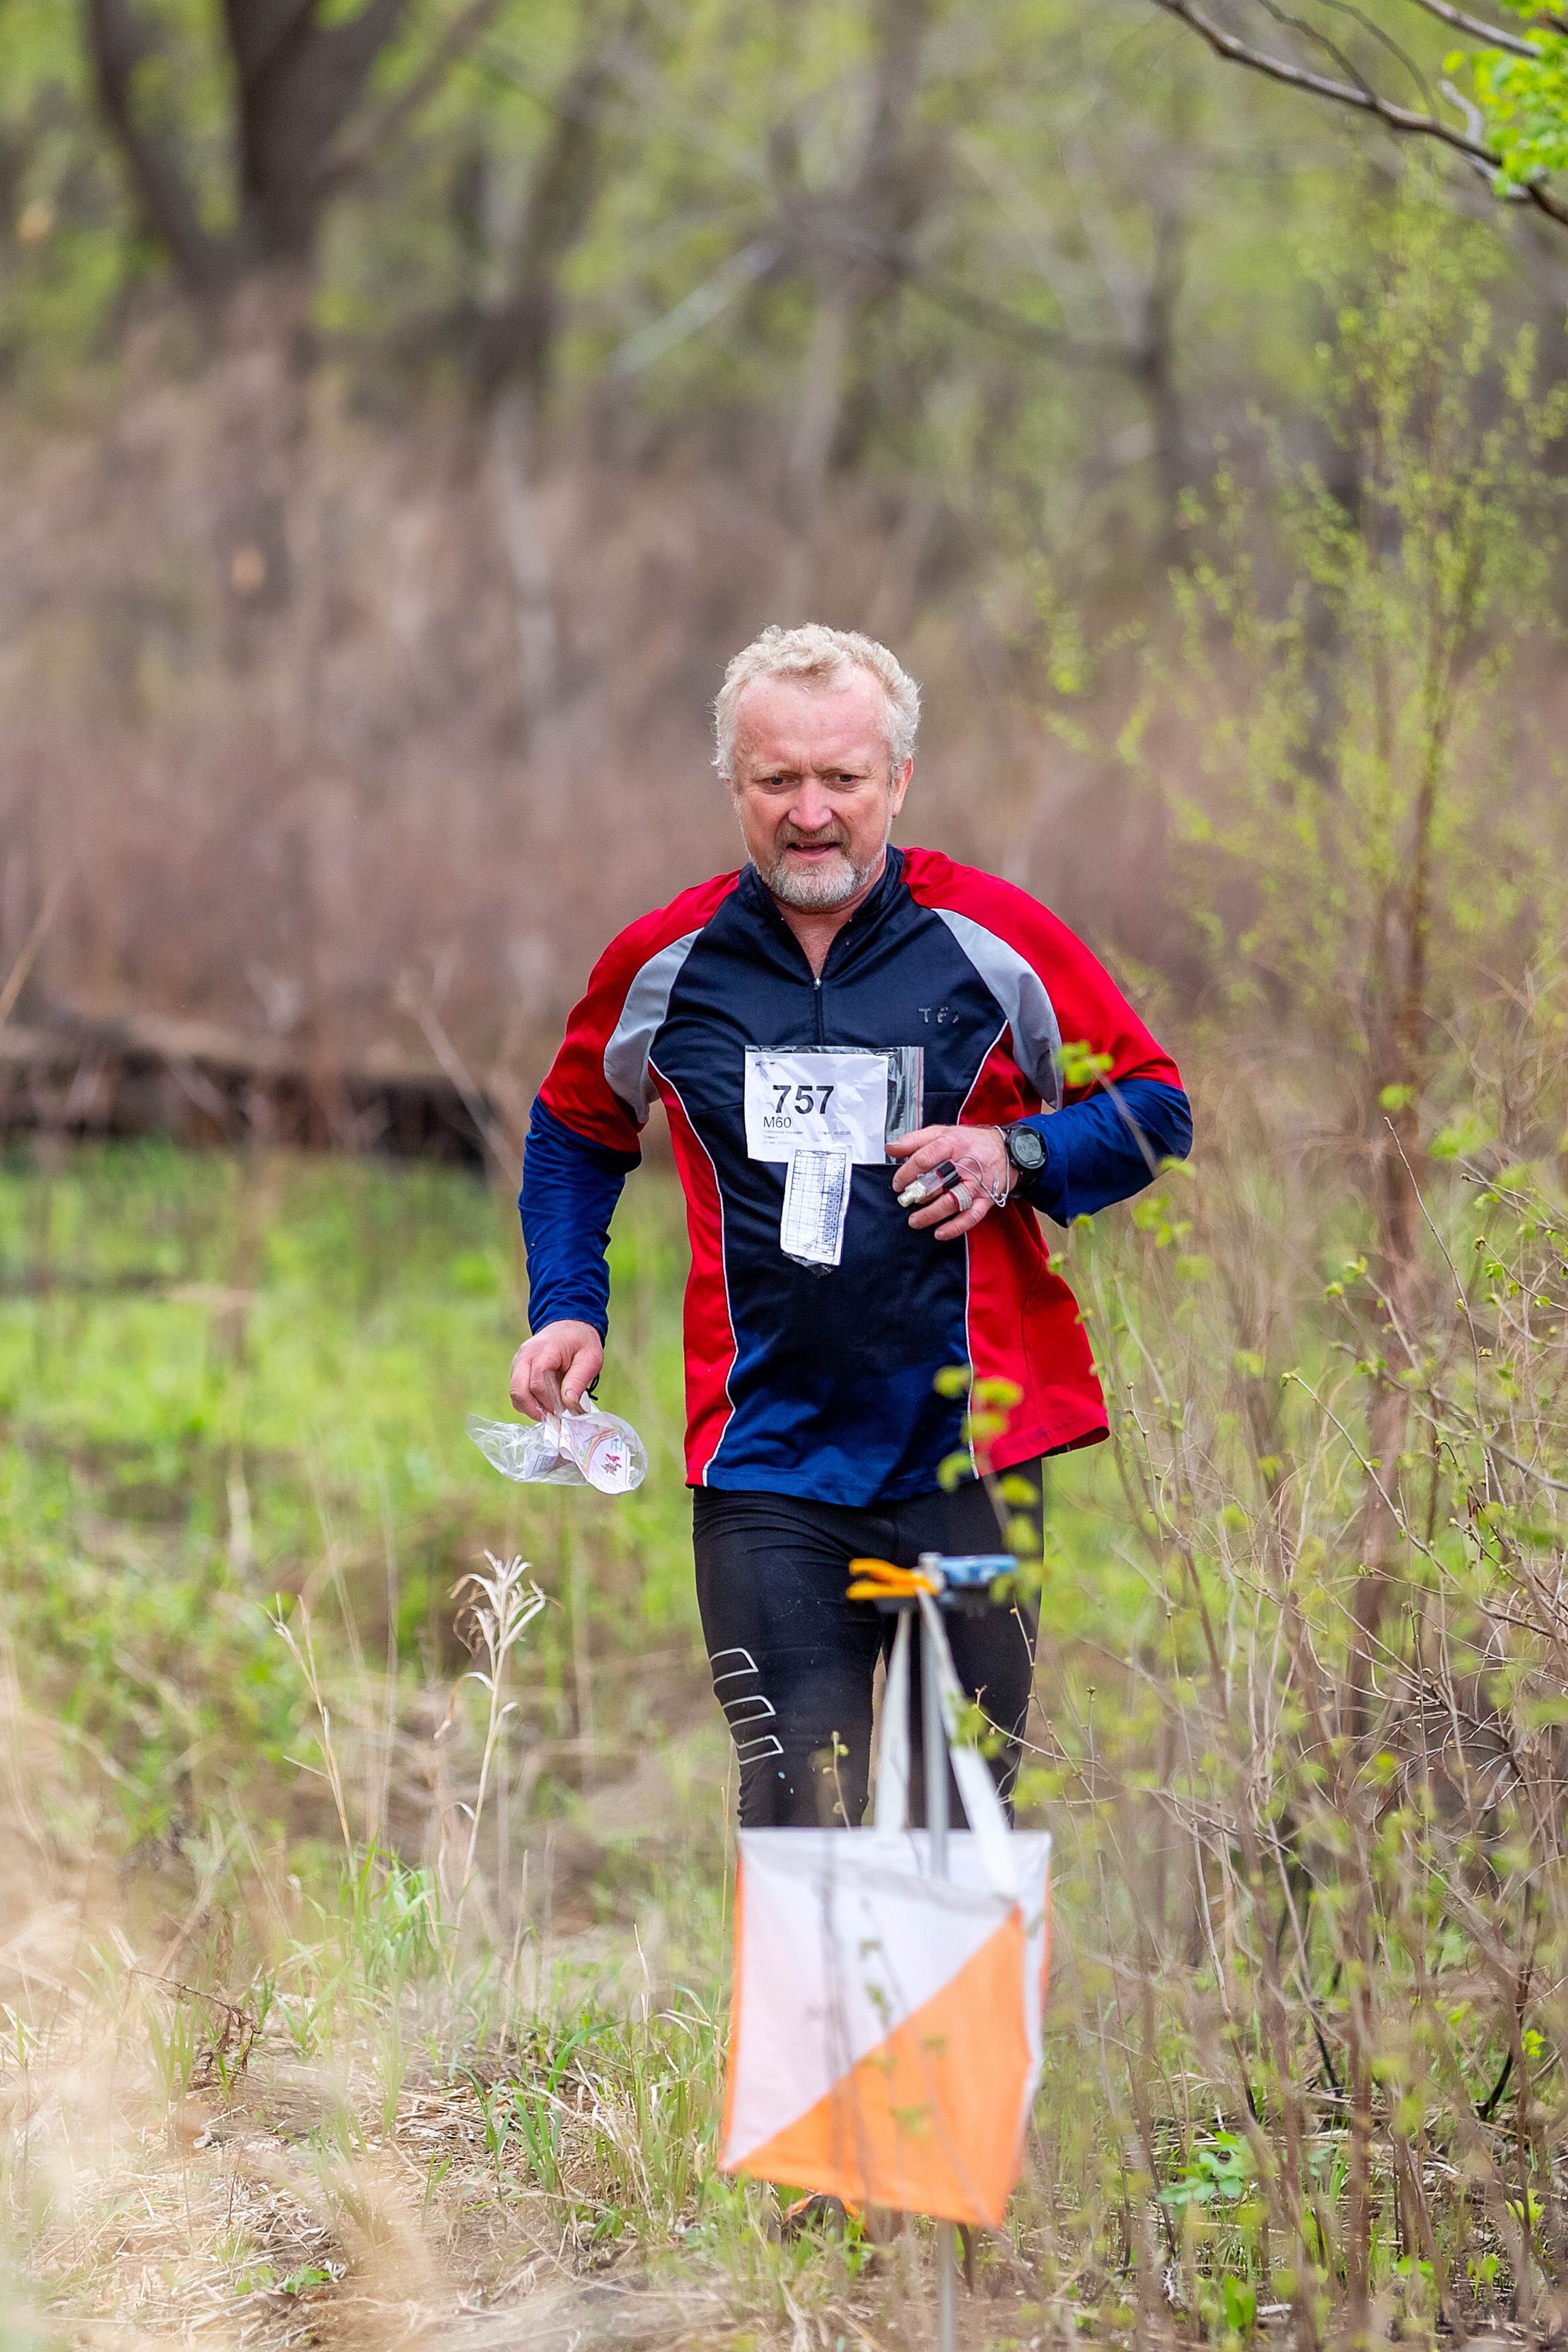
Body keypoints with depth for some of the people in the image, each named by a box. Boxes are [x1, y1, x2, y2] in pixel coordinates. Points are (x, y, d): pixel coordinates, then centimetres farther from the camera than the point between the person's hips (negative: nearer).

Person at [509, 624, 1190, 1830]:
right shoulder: (665, 963, 6)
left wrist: (1018, 1156, -9)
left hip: (971, 1456, 0)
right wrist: (568, 1308, 12)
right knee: (800, 1822, -11)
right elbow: (576, 1133, 25)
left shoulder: (997, 940, 0)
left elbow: (1155, 1108, 9)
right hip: (768, 1468, 0)